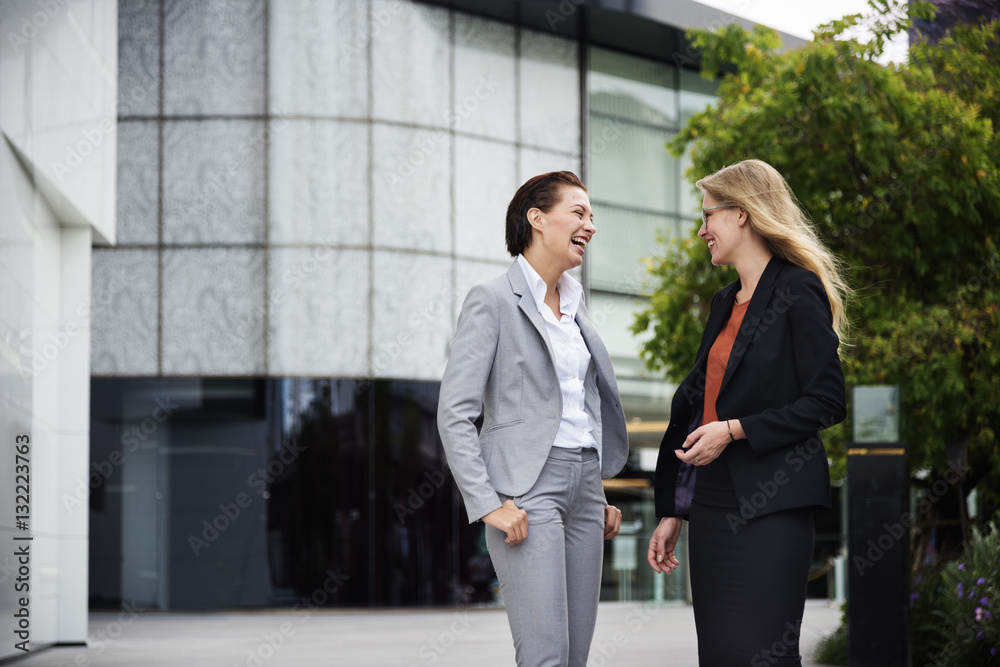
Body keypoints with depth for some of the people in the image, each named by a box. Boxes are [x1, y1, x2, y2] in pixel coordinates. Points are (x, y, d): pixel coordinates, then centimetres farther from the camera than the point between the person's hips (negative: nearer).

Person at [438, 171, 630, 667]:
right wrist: (487, 503, -18)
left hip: (583, 486, 8)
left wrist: (599, 496, 17)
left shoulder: (573, 306, 18)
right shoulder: (492, 301, -5)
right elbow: (454, 414, -11)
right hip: (527, 489, -8)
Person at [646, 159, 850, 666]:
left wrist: (735, 430, -15)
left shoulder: (798, 293, -7)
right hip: (712, 504, 8)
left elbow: (828, 402, -12)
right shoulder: (726, 302, 18)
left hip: (770, 508, -8)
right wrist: (672, 511, 19)